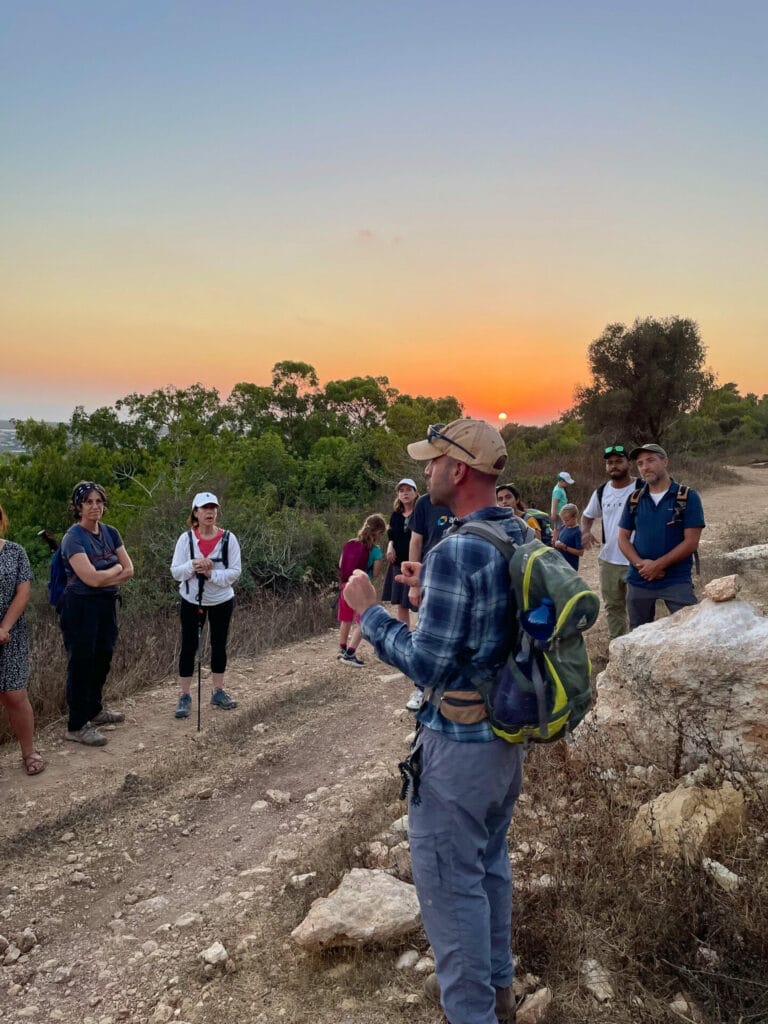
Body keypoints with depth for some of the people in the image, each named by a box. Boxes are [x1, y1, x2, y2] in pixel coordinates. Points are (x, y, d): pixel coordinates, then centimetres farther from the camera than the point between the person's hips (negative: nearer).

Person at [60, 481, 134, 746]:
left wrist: (103, 578, -14)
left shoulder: (110, 533, 5)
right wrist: (116, 568, -7)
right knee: (81, 662, 0)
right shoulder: (73, 538, -15)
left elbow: (129, 570, 1)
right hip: (81, 606, -7)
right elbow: (91, 578, -24)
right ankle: (76, 726, 10)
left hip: (107, 604, 7)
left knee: (102, 658, 16)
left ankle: (94, 710, 34)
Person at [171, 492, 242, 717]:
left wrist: (212, 573, -24)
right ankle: (184, 696, 12)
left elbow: (235, 572, -10)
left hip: (222, 601, 1)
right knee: (189, 646, 3)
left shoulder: (228, 538, -9)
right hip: (191, 600, -1)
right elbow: (175, 572, -8)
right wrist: (192, 566, -27)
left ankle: (218, 692, 25)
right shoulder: (186, 538, -8)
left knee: (219, 645, 11)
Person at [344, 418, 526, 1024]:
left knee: (450, 881, 8)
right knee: (490, 861, 25)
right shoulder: (523, 537, 1)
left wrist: (370, 612, -11)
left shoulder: (457, 551, -25)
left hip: (459, 741, -9)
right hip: (509, 731, 9)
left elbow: (428, 664, -23)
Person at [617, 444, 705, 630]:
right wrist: (641, 564, -11)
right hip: (639, 580, 4)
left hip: (676, 580, -4)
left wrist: (658, 565, -15)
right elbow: (623, 538, 7)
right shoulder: (634, 500, 7)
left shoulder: (687, 497, -5)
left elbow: (691, 542, -10)